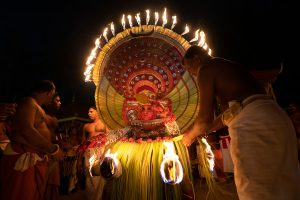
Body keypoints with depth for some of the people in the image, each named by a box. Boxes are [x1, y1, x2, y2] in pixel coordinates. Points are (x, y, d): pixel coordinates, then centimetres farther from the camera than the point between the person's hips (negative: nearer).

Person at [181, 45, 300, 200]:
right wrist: (203, 131, 35)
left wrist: (191, 136, 14)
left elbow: (205, 117, -6)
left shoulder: (206, 69, 1)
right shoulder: (228, 66, 28)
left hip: (252, 123, -10)